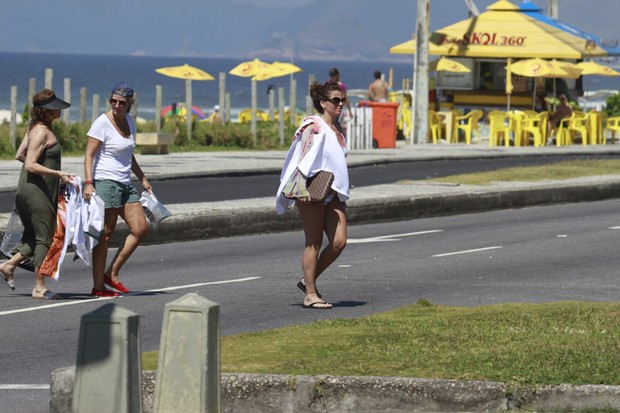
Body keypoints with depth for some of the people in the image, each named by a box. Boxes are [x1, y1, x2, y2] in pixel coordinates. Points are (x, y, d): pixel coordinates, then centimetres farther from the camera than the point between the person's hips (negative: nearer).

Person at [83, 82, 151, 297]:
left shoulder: (129, 121, 13)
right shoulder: (102, 123, -10)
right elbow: (89, 155, -14)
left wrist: (142, 178, 26)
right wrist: (88, 183, -25)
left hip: (125, 184, 8)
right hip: (106, 182, -8)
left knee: (140, 229, 3)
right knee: (105, 235, -8)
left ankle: (112, 274, 10)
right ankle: (98, 286, -5)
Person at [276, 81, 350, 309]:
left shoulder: (335, 131, 18)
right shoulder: (314, 126, -7)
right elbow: (304, 156, -14)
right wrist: (302, 186, -25)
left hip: (332, 192, 8)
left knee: (339, 242, -3)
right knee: (314, 243, -4)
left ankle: (309, 280, 13)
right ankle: (310, 294, 1)